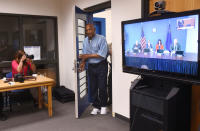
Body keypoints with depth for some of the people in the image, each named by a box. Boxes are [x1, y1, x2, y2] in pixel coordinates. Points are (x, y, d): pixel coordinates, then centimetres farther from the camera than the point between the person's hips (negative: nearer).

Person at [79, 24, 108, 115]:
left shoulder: (101, 39, -12)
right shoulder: (85, 41, 8)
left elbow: (102, 54, -21)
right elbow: (85, 54, 7)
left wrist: (88, 55, -18)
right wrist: (83, 62, -14)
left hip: (101, 66, -5)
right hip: (91, 66, 5)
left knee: (102, 87, 0)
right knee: (93, 87, 8)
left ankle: (103, 106, 21)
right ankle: (96, 106, 23)